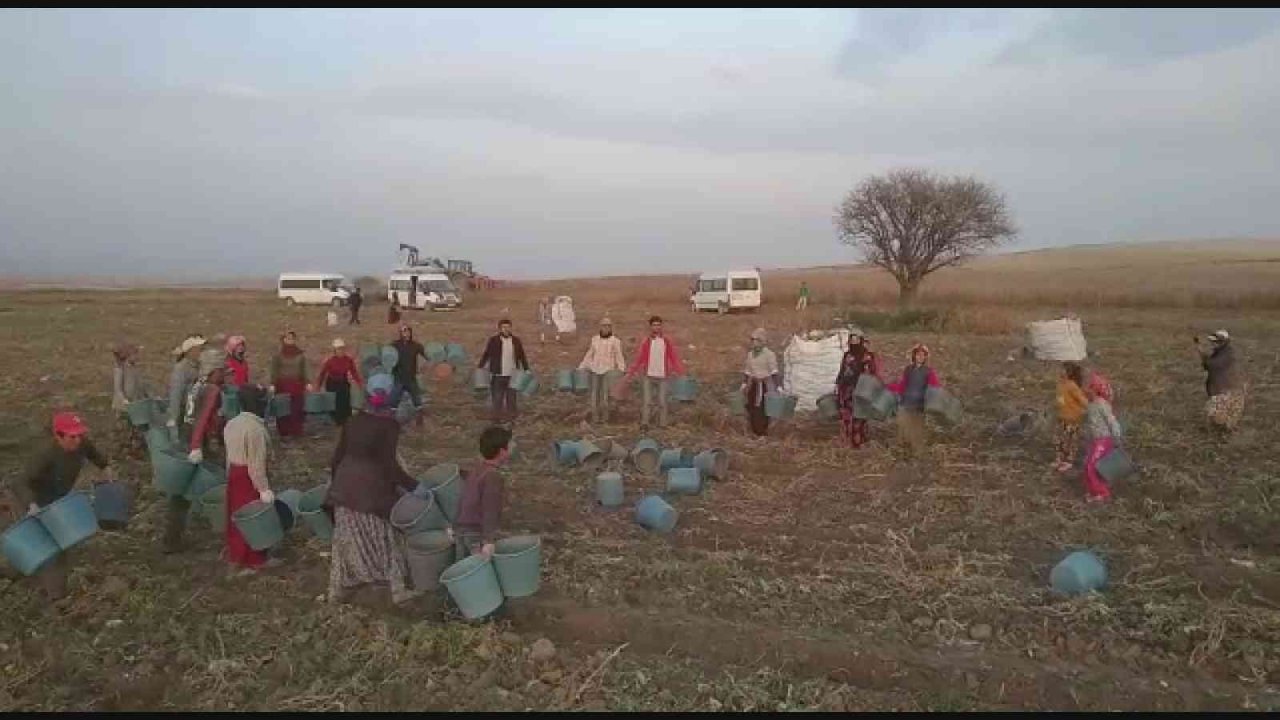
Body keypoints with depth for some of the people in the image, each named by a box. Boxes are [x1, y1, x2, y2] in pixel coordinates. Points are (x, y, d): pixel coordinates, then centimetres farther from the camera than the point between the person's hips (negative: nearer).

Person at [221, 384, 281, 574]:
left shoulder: (231, 423, 7)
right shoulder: (255, 428, -22)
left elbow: (229, 454, 16)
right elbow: (256, 463, -23)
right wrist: (264, 489, -20)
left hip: (234, 473, 9)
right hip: (249, 477, -9)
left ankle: (236, 555, 31)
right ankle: (254, 561, 14)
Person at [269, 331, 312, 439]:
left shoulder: (301, 354, 5)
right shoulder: (278, 354, -1)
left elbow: (304, 370, 9)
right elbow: (274, 370, -1)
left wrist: (307, 383, 4)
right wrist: (272, 384, -8)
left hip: (297, 385, 2)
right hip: (282, 385, -1)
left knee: (297, 409, -1)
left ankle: (296, 432, 7)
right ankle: (284, 432, 7)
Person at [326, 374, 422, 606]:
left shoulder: (353, 420, 6)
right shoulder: (389, 424, -12)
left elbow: (338, 454, 10)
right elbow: (389, 464, -16)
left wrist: (336, 478, 25)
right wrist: (414, 486, -12)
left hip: (345, 485, 6)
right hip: (372, 488, -5)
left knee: (346, 538, 16)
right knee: (385, 537, 8)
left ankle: (337, 590, 25)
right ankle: (398, 589, 15)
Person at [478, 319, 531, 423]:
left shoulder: (516, 341, 7)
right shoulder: (493, 341, -1)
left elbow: (522, 356, 12)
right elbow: (486, 355, 1)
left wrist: (526, 370, 7)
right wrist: (479, 368, -6)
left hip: (512, 375, 2)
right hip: (498, 375, -2)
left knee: (511, 397, 7)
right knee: (497, 397, 2)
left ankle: (510, 417, 17)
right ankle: (497, 418, 12)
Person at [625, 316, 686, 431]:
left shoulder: (667, 342, 2)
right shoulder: (646, 342, 0)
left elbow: (674, 357, -2)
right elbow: (639, 359, 0)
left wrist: (679, 370, -15)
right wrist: (631, 373, -4)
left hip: (662, 377, 1)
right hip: (648, 376, -1)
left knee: (662, 402, 4)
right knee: (648, 402, -3)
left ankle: (662, 424, 12)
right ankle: (644, 423, 1)